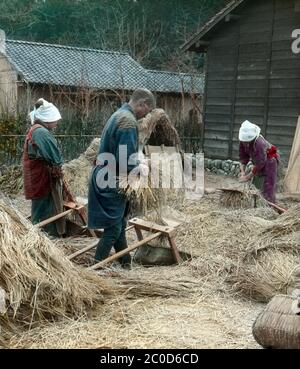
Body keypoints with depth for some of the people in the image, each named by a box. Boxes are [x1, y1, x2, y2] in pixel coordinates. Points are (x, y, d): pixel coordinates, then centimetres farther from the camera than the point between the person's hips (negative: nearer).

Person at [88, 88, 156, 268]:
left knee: (120, 225, 19)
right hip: (111, 185, -10)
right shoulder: (129, 121, -20)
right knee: (113, 229, -2)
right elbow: (125, 162, -26)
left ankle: (126, 263, 31)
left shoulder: (119, 115, 13)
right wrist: (139, 168, -8)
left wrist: (137, 162, 13)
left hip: (106, 179, 10)